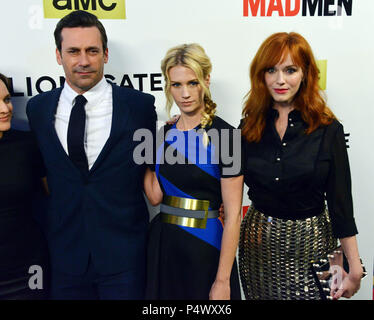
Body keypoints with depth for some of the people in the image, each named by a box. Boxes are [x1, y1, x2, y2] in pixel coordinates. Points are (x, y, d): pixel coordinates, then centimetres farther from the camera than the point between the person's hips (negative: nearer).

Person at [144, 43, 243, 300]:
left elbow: (233, 214, -15)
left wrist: (223, 281, -16)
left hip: (204, 248, -5)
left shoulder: (224, 134, -13)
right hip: (162, 245, 6)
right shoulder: (165, 133, 5)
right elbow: (156, 195, 0)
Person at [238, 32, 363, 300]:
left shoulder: (327, 129, -10)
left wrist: (355, 268, -8)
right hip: (258, 242, 3)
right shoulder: (250, 126, -2)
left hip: (308, 243, -2)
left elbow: (340, 202, -8)